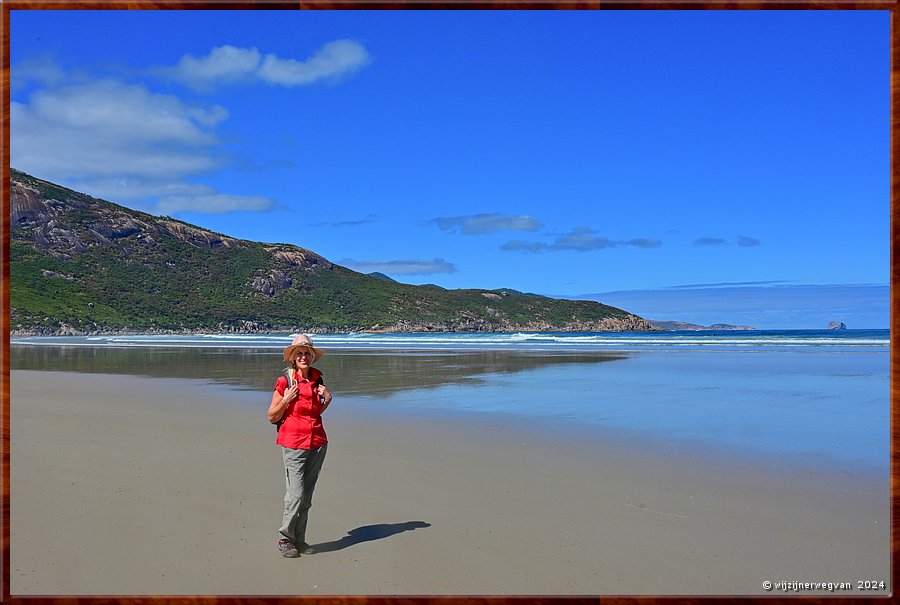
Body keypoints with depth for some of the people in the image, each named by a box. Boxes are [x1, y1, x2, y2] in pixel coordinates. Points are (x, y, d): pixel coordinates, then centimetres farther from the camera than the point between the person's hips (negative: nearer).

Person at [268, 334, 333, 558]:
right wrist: (286, 400, -16)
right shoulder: (285, 381, -5)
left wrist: (327, 400, 4)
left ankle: (299, 540, 20)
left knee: (306, 496, 10)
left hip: (318, 442, 5)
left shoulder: (317, 379, 10)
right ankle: (285, 538, 10)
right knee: (296, 494, -8)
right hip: (293, 443, -5)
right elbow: (272, 417, -1)